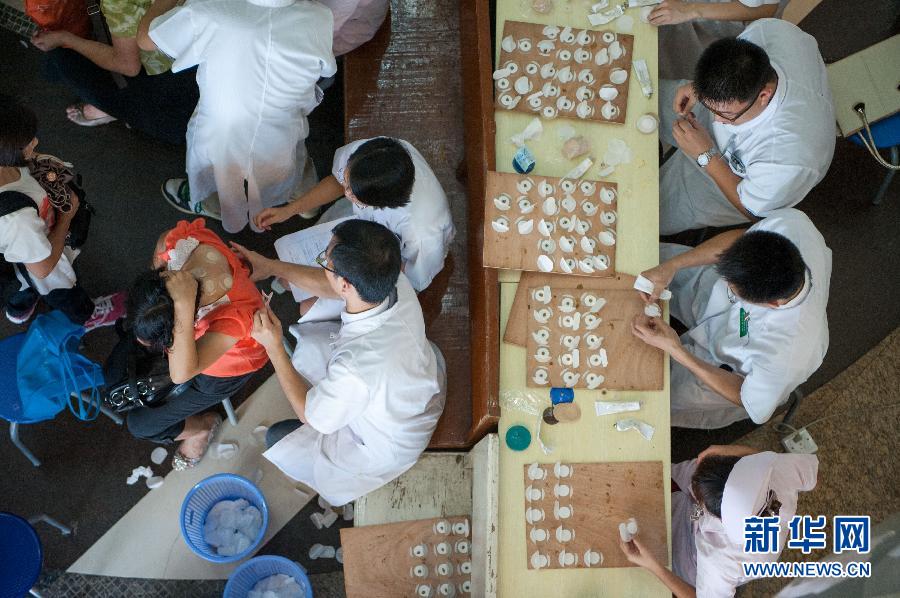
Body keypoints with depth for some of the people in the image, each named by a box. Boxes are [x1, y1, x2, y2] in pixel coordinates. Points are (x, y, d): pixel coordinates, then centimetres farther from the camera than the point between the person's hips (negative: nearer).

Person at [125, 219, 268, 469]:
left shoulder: (235, 316, -50)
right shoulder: (176, 241, -35)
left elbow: (181, 373, -52)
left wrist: (184, 305, -64)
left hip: (223, 370, -5)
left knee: (140, 423, 5)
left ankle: (202, 426, 30)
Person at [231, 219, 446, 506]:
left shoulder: (353, 371, -46)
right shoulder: (398, 285, -28)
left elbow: (310, 416, -22)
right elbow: (330, 287, -5)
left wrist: (273, 346, -23)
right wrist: (271, 266, -1)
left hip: (390, 447, -5)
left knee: (278, 439, 14)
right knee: (310, 340, 15)